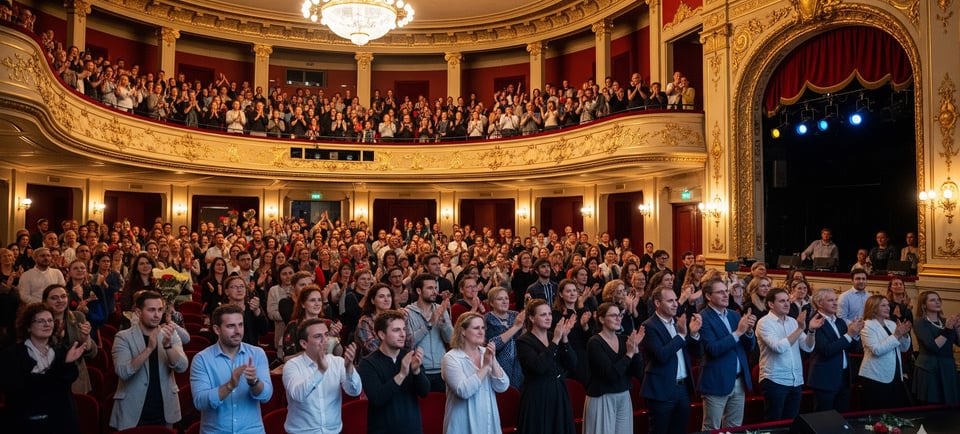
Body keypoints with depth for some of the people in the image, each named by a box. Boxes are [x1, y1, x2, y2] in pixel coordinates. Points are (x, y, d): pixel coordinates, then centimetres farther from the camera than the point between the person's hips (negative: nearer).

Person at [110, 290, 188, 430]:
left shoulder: (170, 335, 0)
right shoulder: (124, 337, -7)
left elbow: (182, 367, -11)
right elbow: (123, 372, -19)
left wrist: (167, 345, -26)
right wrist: (149, 348, -31)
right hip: (132, 414, -3)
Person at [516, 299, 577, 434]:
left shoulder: (554, 336, 7)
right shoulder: (524, 341, -10)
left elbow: (571, 364, 0)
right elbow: (539, 367, -25)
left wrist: (564, 338, -12)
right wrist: (555, 341, -22)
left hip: (559, 394, 6)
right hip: (537, 397, -6)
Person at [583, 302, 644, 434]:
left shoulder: (625, 339, 4)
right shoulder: (595, 342, -13)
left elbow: (638, 373, 0)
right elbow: (612, 374, -22)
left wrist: (635, 349, -12)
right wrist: (629, 353, -18)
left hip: (624, 398, 6)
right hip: (601, 399, -5)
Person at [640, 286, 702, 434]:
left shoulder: (679, 322, 9)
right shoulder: (650, 326, -12)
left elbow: (695, 353, 9)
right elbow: (662, 355, -23)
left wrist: (694, 333, -8)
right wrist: (681, 335, -20)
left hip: (684, 388, 7)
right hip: (662, 390, -6)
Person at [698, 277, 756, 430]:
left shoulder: (735, 315, 10)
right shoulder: (703, 318, -12)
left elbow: (749, 348, 10)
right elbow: (713, 349, -22)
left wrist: (749, 330, -10)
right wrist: (738, 332, -23)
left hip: (739, 382, 7)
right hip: (717, 383, -7)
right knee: (712, 429, 5)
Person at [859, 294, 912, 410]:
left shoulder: (892, 324, 11)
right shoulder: (867, 326, -10)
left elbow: (904, 348, 12)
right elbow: (877, 350, -21)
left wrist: (905, 335, -7)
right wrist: (896, 335, -21)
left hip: (895, 376, 7)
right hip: (876, 378, -7)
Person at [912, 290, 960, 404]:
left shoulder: (946, 321, 12)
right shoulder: (920, 323, -6)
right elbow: (933, 347, -17)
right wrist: (947, 330, -16)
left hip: (948, 368, 6)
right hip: (929, 370, -5)